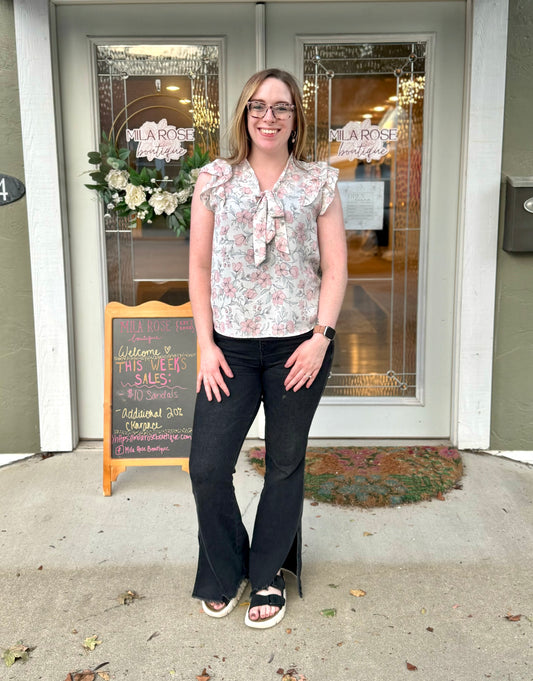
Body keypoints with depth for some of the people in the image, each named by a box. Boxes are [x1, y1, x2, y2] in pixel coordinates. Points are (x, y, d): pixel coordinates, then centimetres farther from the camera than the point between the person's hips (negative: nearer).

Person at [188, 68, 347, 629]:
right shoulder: (214, 179, 5)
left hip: (300, 345, 0)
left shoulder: (319, 183, 4)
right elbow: (199, 267, 4)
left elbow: (335, 268, 2)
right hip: (231, 347, 1)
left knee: (285, 465, 10)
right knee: (206, 467, -1)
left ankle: (269, 576, 31)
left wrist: (320, 336, -8)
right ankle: (226, 573, 26)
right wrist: (205, 343, -2)